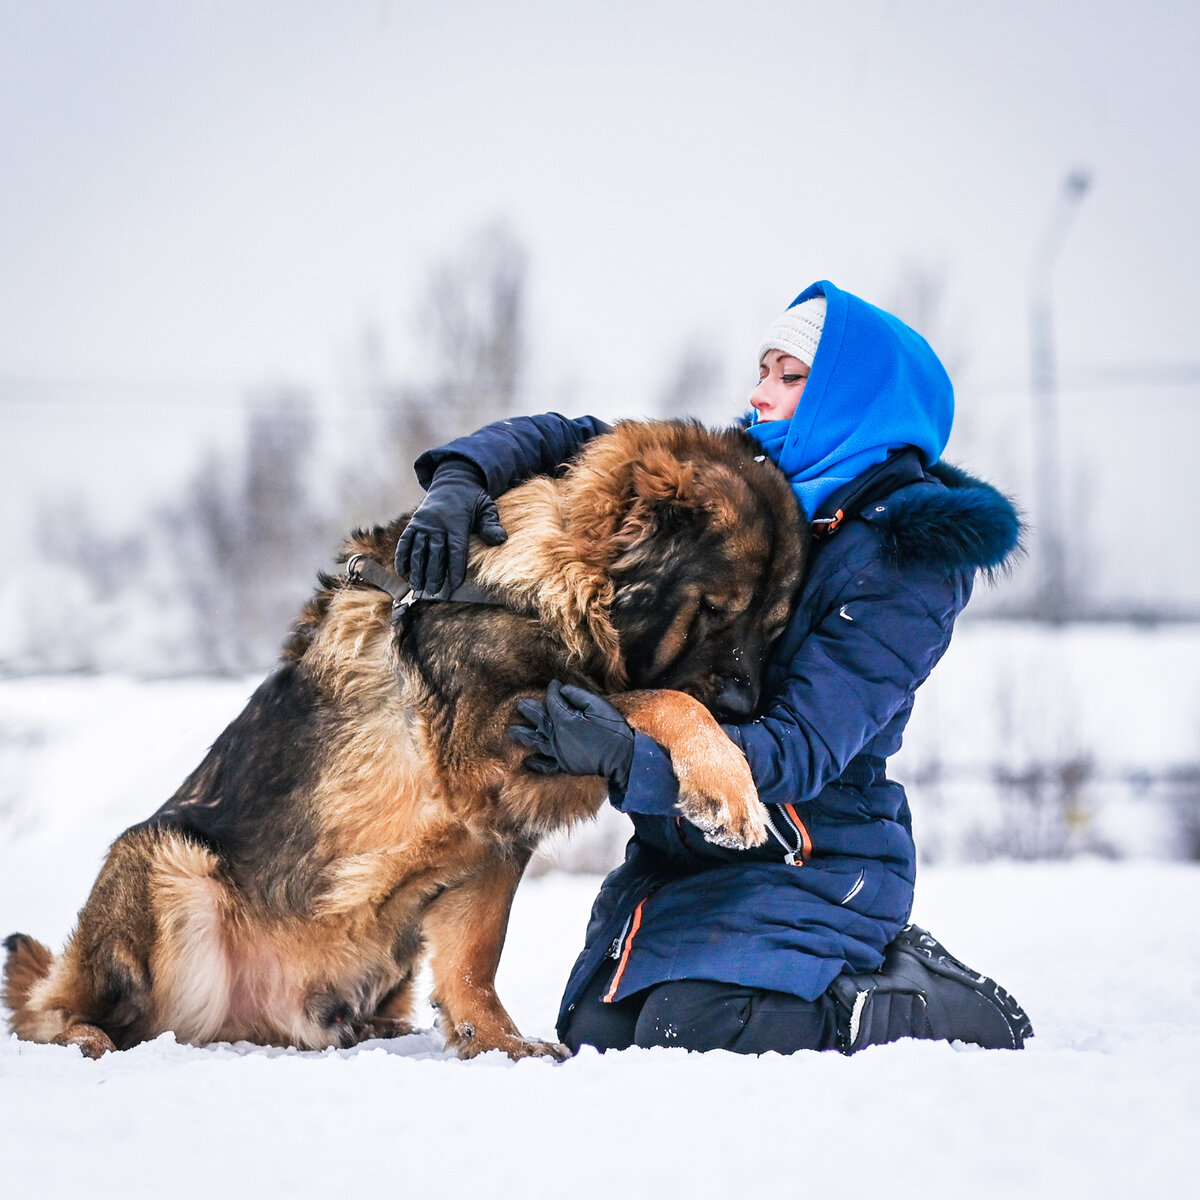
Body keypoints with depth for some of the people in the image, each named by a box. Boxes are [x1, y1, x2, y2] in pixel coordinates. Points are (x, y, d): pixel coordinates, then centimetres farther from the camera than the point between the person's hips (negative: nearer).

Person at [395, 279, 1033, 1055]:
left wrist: (626, 758, -36)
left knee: (688, 1035, -26)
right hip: (679, 849, 7)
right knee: (595, 1035, -3)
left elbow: (802, 751, -24)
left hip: (815, 859, -7)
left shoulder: (903, 561, -16)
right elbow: (569, 443, 8)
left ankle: (937, 1001, -2)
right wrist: (457, 484, -14)